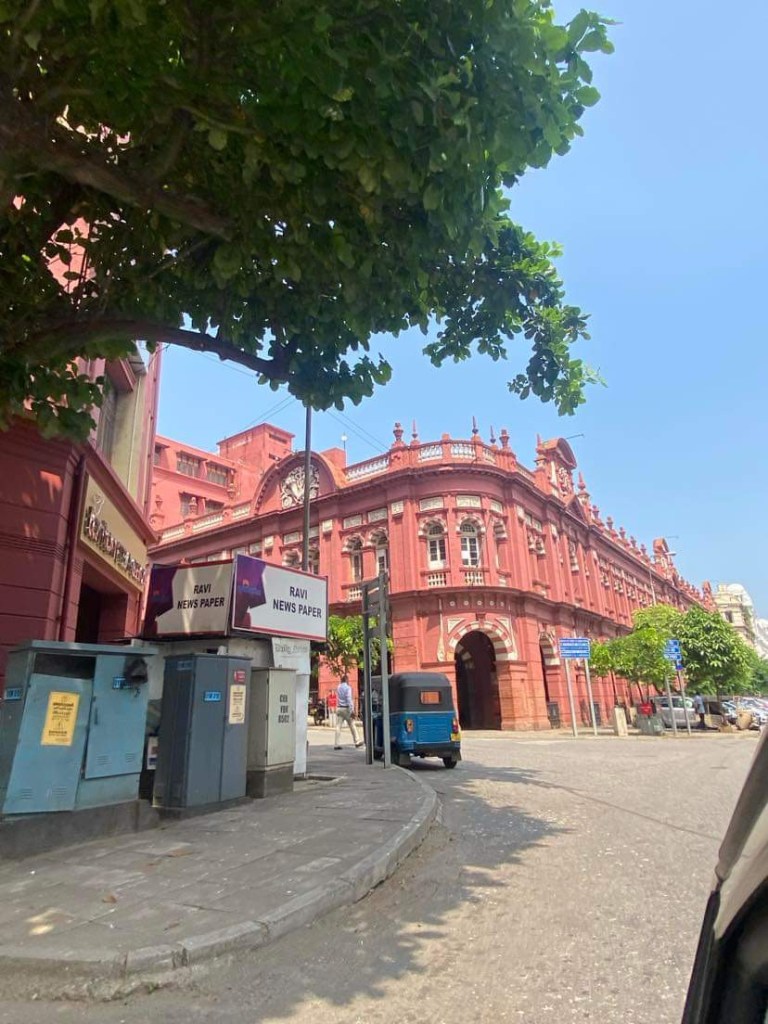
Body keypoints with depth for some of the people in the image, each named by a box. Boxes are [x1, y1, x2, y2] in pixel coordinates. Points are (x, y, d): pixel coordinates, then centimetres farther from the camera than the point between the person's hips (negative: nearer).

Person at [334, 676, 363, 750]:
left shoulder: (338, 687, 10)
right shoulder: (348, 688, -9)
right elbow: (349, 699, -16)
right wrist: (352, 710, -17)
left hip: (338, 708, 5)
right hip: (346, 708, -5)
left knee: (338, 726, 0)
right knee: (352, 725, 8)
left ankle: (336, 744, -5)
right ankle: (356, 742, 16)